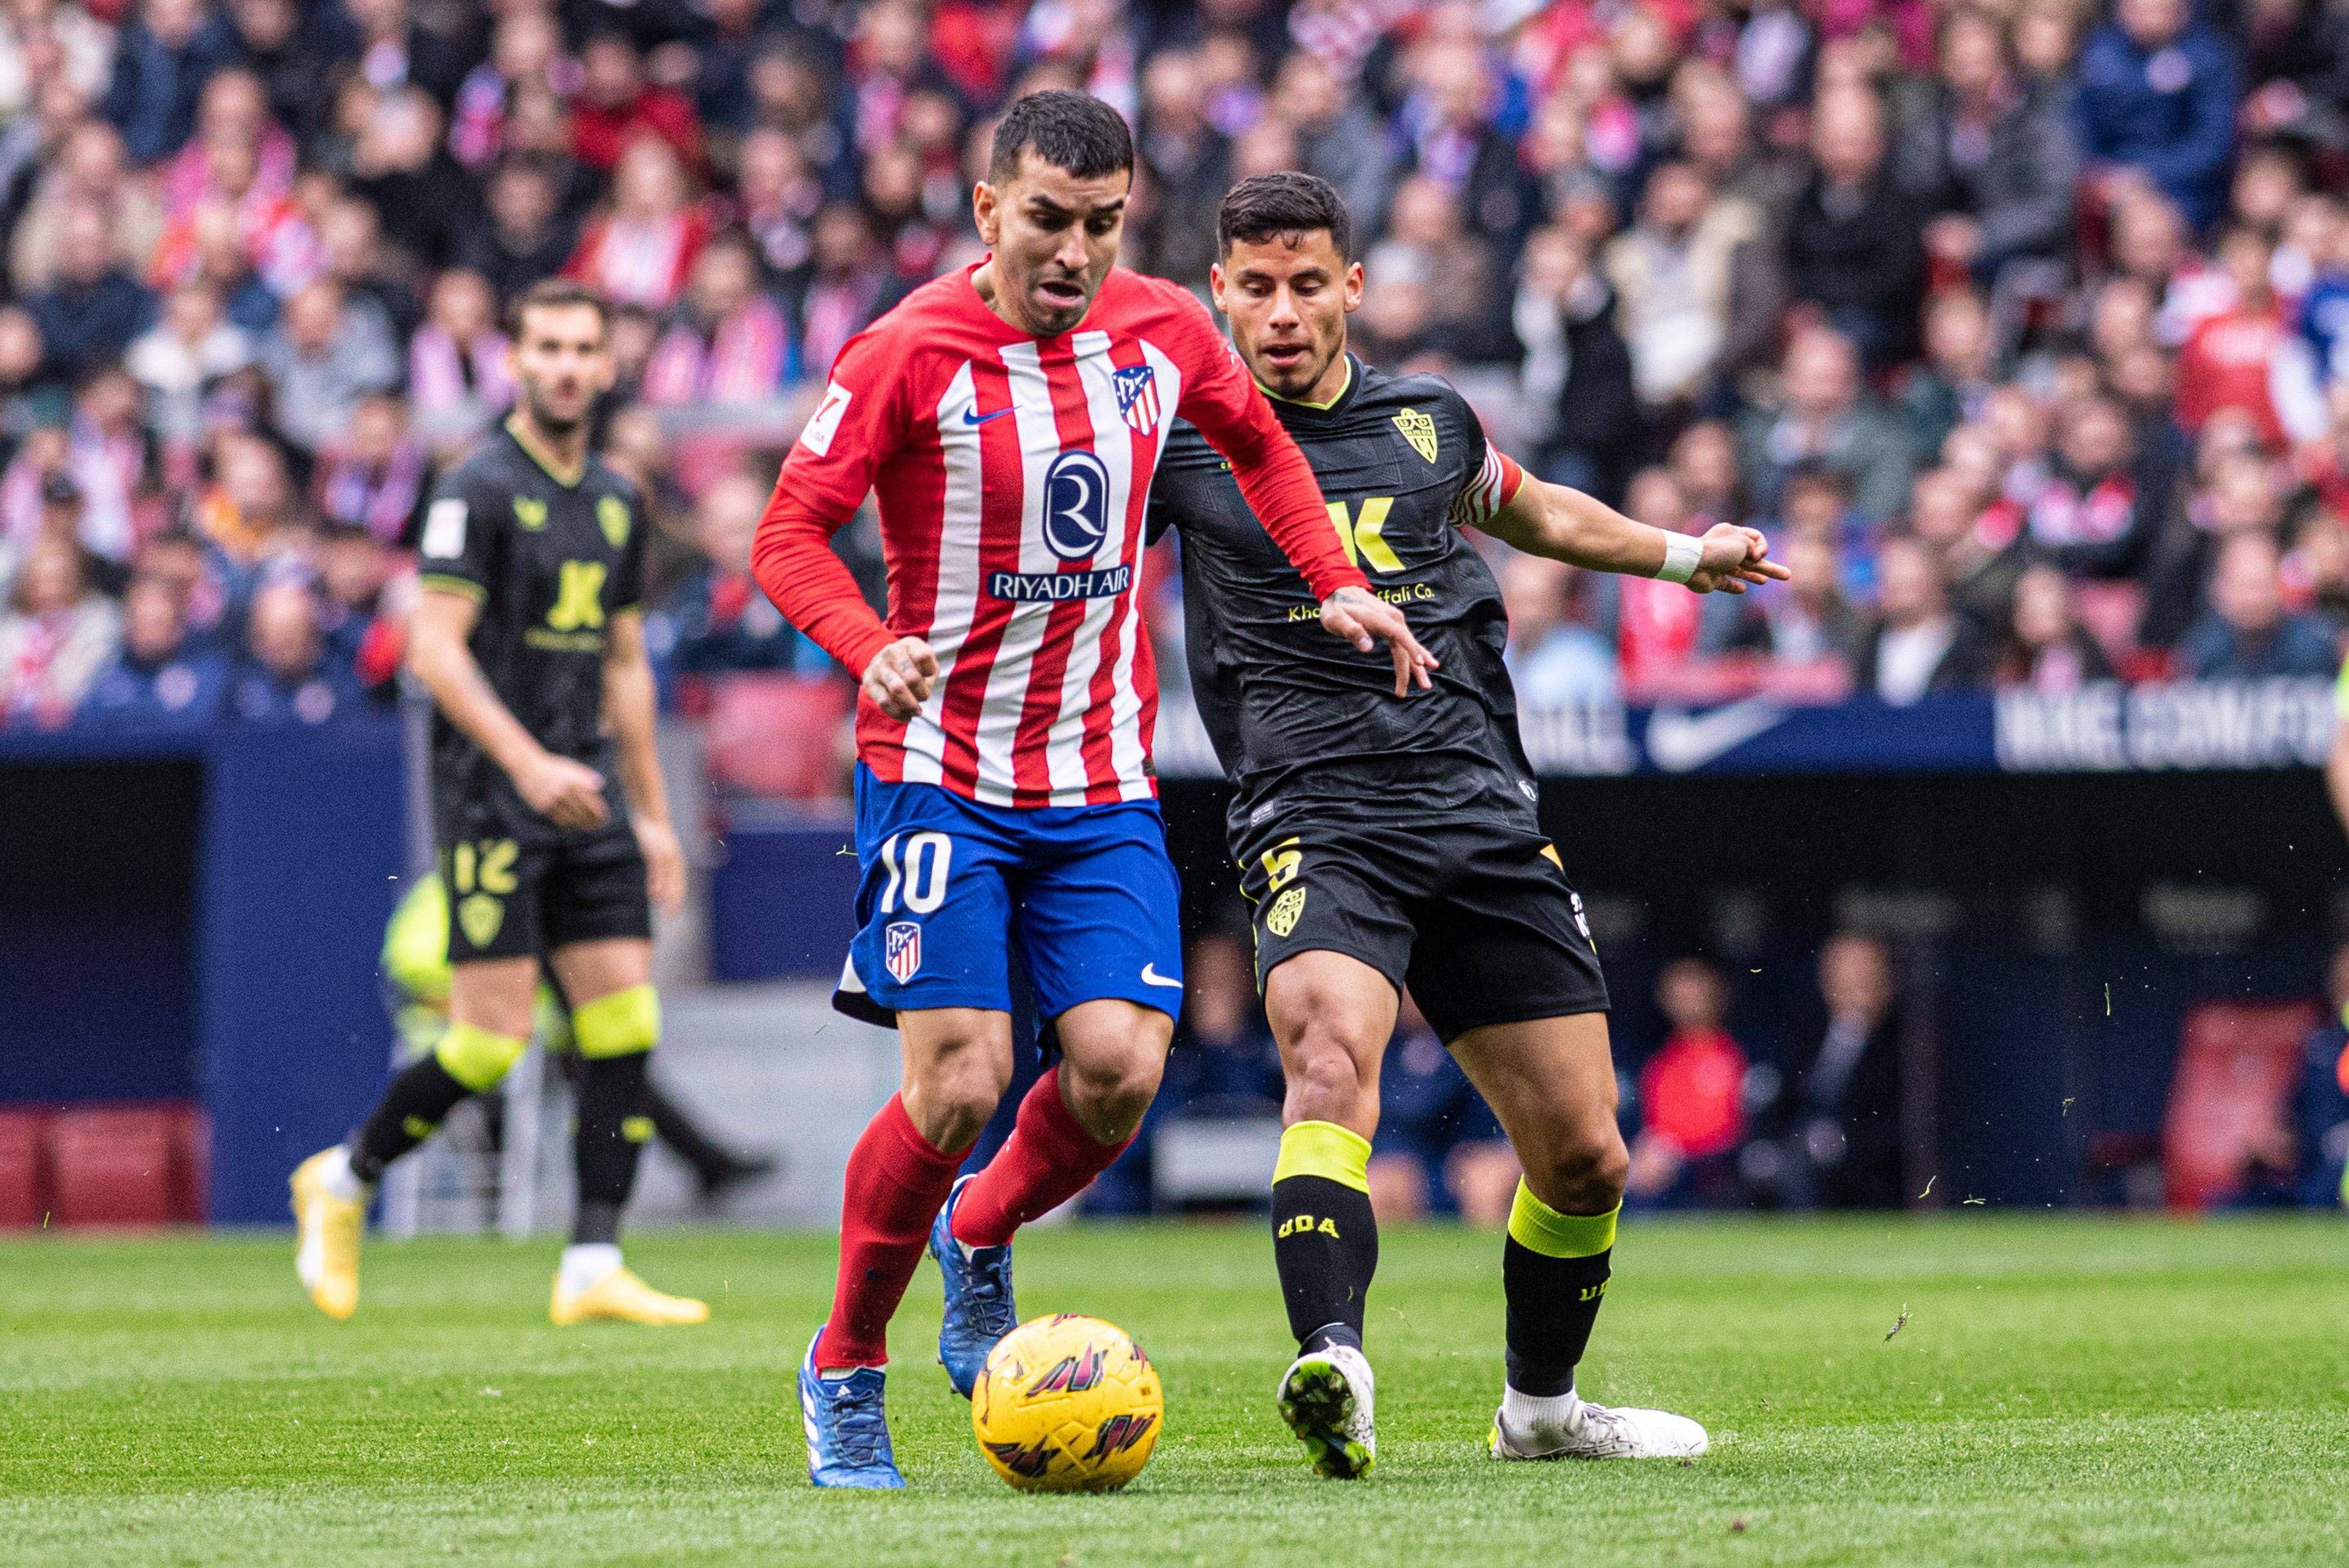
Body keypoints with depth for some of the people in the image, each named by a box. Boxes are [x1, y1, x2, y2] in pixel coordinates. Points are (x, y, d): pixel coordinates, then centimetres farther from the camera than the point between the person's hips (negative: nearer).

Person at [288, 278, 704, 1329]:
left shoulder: (617, 503, 15)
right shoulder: (480, 489, -8)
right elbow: (435, 649, -14)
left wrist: (651, 813, 20)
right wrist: (527, 762, -23)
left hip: (587, 790, 7)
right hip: (493, 789, -7)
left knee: (627, 1022, -3)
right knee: (492, 1037, -9)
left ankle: (593, 1269, -1)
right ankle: (344, 1180, 14)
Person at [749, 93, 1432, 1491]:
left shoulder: (1162, 332, 2)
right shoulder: (912, 354, -12)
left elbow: (1261, 445, 22)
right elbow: (791, 533, -12)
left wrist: (1337, 585, 11)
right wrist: (873, 651, -29)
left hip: (1103, 782, 4)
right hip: (941, 775, -4)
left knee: (1120, 1068, -11)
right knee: (961, 1082, -13)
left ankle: (981, 1242, 22)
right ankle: (847, 1369, 8)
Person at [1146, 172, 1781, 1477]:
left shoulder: (1430, 424, 14)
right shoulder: (1185, 439, 2)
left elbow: (1533, 511, 35)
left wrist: (1683, 555, 38)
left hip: (1483, 818, 4)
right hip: (1317, 820, -4)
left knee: (1583, 1159, 5)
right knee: (1331, 1060, -34)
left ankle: (1540, 1408, 30)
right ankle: (1334, 1370, -48)